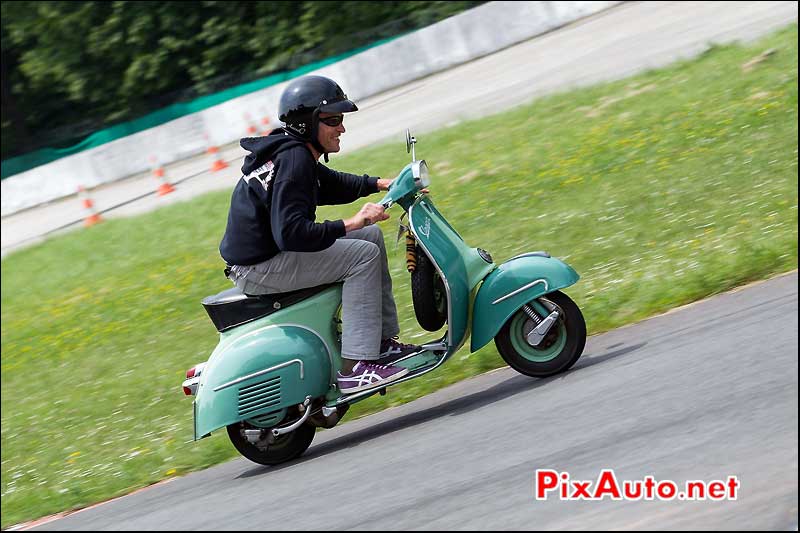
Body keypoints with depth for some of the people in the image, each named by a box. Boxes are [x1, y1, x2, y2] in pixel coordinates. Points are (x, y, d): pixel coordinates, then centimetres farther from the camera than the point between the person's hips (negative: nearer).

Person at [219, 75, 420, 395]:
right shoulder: (293, 160, -22)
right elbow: (289, 232, -31)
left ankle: (385, 341, 15)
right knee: (364, 254, -16)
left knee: (371, 235, 14)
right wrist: (351, 224, -28)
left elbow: (333, 184, 30)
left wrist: (382, 184, 18)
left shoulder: (296, 152, 10)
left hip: (269, 251, 11)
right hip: (258, 268, -11)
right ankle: (356, 368, -18)